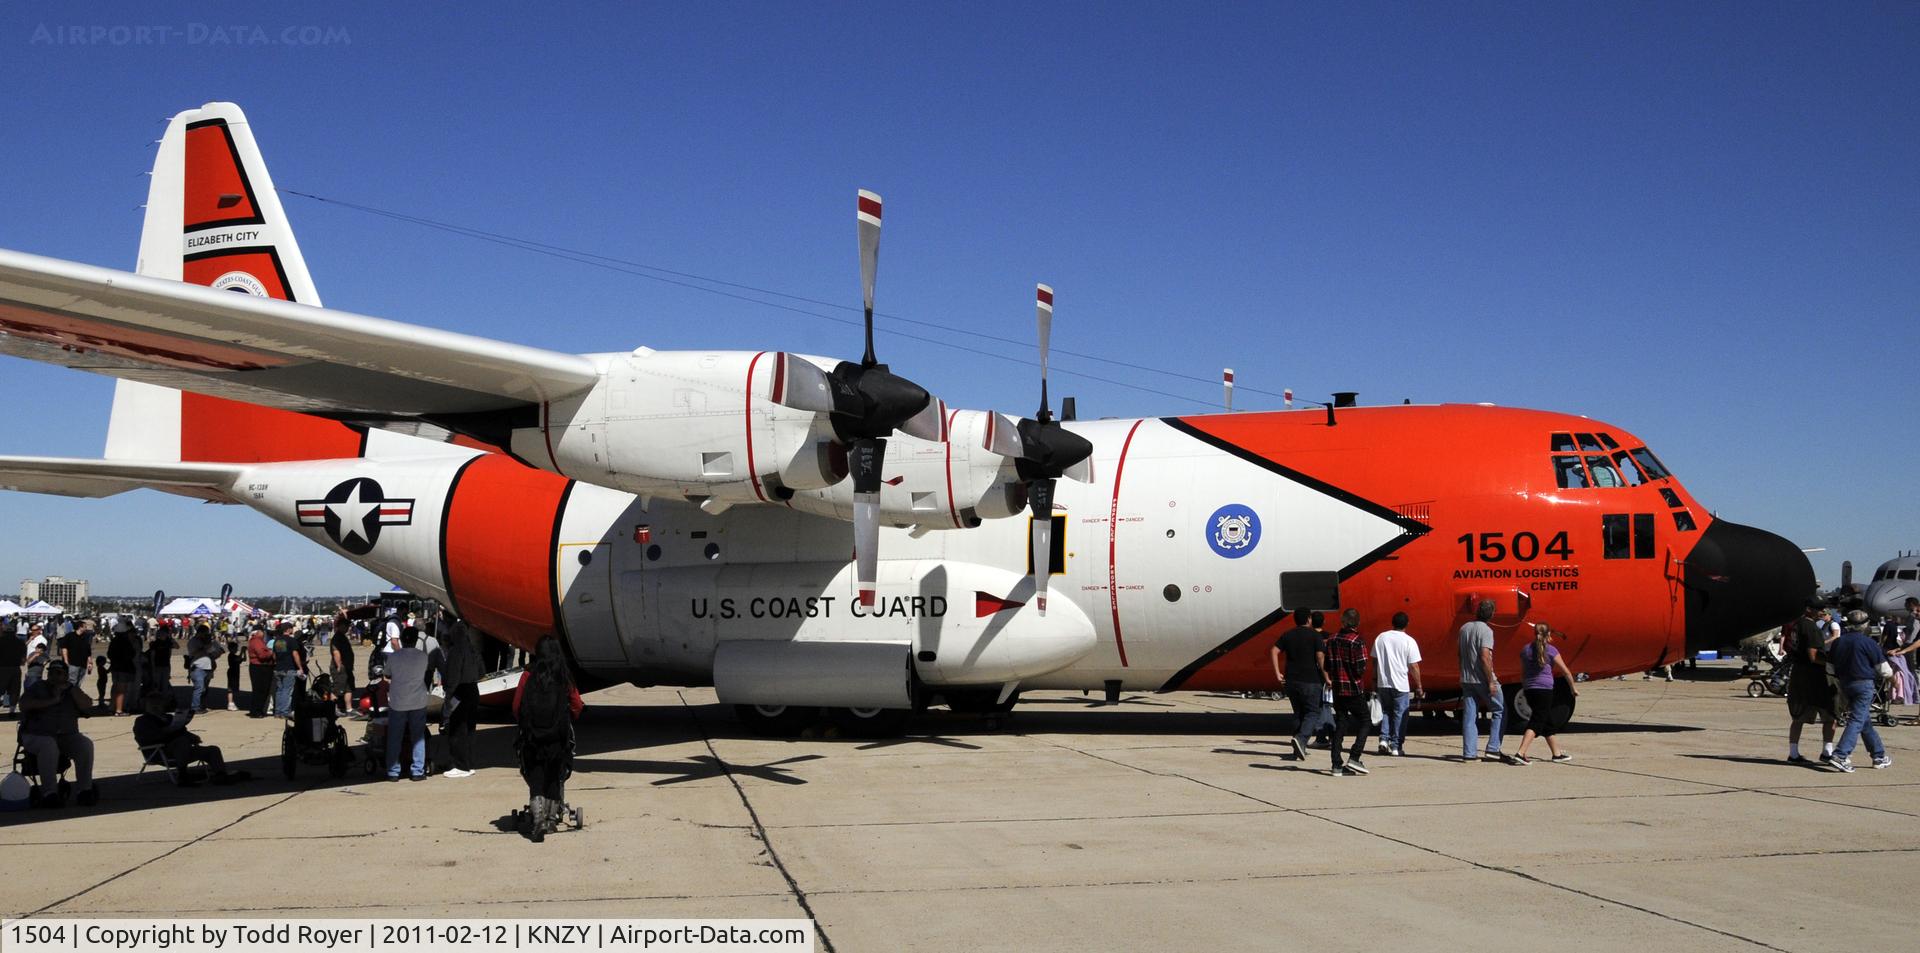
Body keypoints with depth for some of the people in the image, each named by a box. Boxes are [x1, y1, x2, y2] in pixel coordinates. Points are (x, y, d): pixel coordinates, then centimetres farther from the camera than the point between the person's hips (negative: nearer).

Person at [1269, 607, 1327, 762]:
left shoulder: (1287, 635, 9)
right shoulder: (1315, 635, -4)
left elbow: (1274, 652, 0)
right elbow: (1320, 658, -12)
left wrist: (1277, 674, 2)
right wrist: (1326, 678, -5)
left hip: (1291, 680, 5)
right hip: (1310, 681, -5)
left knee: (1298, 714, 14)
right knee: (1312, 713, 2)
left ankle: (1298, 751, 14)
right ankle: (1301, 738, -23)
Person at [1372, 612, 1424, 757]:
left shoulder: (1380, 638, 3)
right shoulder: (1409, 641, -8)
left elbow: (1374, 661, 9)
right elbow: (1414, 667, -9)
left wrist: (1374, 681, 19)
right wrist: (1419, 687, -1)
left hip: (1383, 683, 3)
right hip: (1401, 685, -3)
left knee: (1386, 712, 19)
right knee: (1400, 715, 6)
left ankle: (1384, 739, 6)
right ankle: (1396, 746, 6)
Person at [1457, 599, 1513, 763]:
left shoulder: (1464, 628, 9)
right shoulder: (1486, 630, -13)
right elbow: (1485, 657, -21)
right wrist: (1491, 682, -16)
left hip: (1466, 680, 6)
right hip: (1482, 680, -6)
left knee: (1469, 717, 7)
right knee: (1500, 712, 8)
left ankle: (1468, 753, 3)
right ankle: (1492, 749, 1)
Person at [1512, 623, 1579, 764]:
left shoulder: (1526, 650, 13)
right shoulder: (1551, 650, -2)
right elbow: (1566, 672, 5)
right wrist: (1574, 688, 17)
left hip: (1529, 690, 6)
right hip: (1544, 689, -6)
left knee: (1548, 722, 18)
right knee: (1536, 722, -9)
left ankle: (1557, 753, 28)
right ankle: (1520, 753, -21)